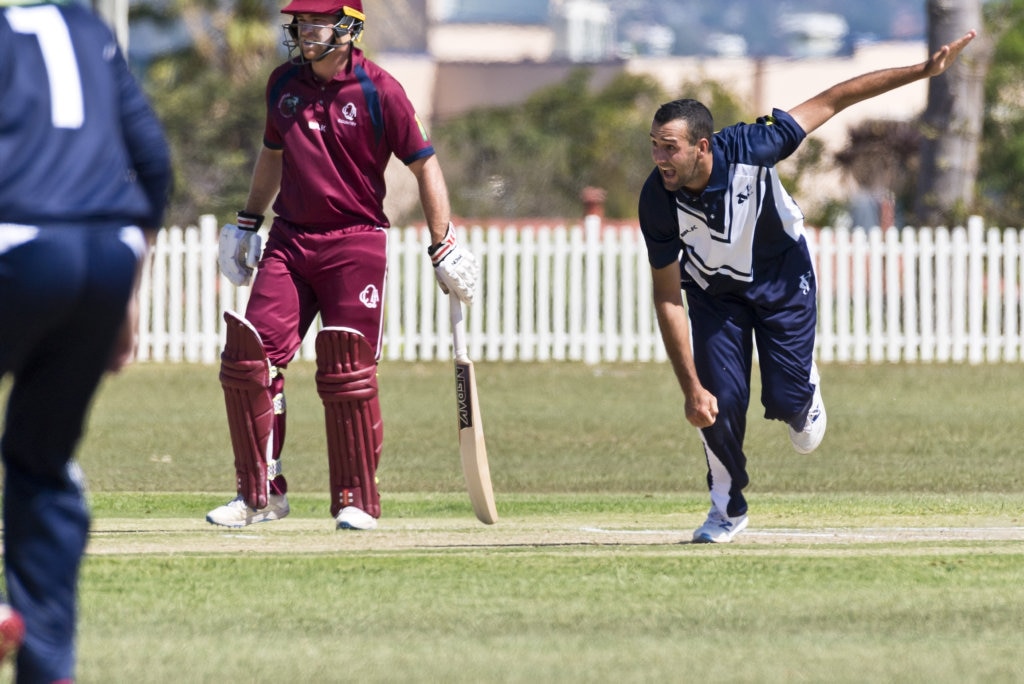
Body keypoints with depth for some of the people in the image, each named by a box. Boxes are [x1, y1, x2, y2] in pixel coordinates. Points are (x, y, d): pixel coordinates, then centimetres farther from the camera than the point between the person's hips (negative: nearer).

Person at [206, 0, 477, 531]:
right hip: (289, 239, 5)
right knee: (248, 357, -4)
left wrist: (443, 247, -9)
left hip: (355, 243, -5)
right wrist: (247, 223, 21)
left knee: (347, 375, -7)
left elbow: (423, 164, -4)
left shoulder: (378, 90, -8)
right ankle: (260, 493, 6)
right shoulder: (284, 83, 8)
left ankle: (357, 501, 6)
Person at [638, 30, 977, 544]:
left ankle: (805, 390, 33)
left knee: (785, 399, -6)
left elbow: (832, 101, -24)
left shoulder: (748, 149, -35)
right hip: (714, 291, 1)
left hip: (783, 279, -1)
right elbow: (668, 299, -24)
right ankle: (727, 509, 14)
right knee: (722, 399, -11)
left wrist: (923, 71, -24)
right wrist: (692, 389, -28)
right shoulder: (657, 201, -30)